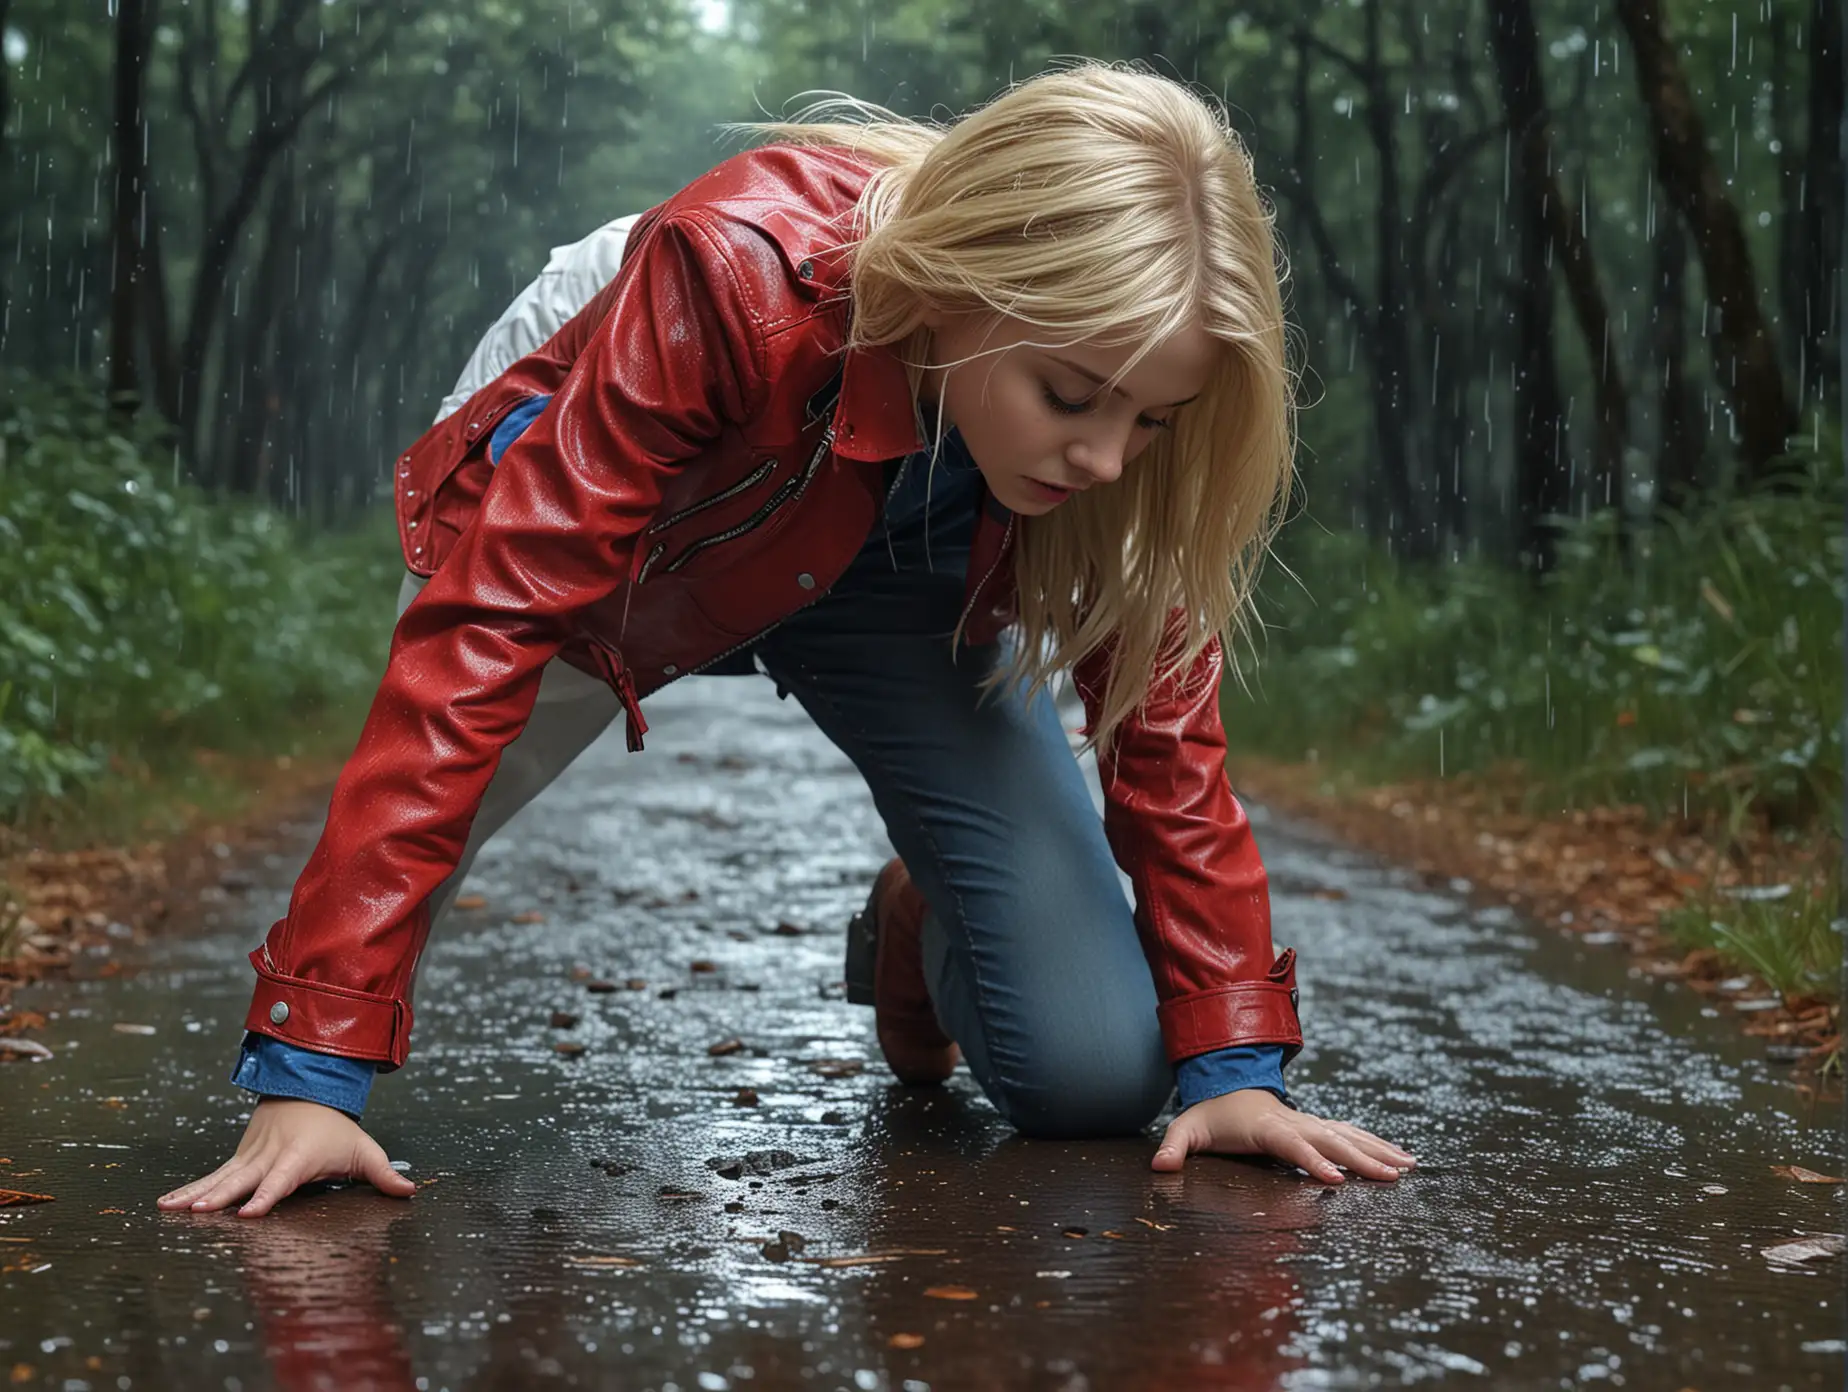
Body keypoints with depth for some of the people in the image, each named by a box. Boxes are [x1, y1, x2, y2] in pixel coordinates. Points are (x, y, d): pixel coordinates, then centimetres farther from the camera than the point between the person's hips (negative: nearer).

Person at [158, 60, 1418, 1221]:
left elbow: (1162, 713, -17)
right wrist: (313, 1067, -46)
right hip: (610, 550, -2)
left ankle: (915, 935, 21)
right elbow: (484, 629, -43)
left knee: (1096, 1077, -14)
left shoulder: (1118, 384, -28)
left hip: (895, 588, 2)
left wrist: (1234, 1060, -23)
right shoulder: (730, 279, -42)